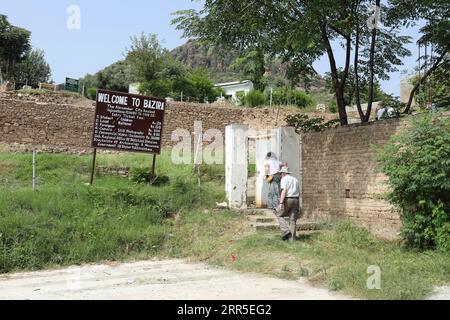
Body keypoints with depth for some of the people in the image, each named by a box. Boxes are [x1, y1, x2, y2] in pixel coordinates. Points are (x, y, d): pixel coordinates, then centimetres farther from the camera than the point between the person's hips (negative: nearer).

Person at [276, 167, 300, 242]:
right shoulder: (295, 179, 18)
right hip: (295, 200, 7)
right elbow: (298, 193, 20)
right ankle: (292, 238, 4)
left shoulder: (284, 179, -4)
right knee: (292, 220, 6)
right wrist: (298, 204, 26)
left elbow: (284, 191, -18)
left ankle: (286, 231, -4)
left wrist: (281, 203, -21)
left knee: (279, 215, 11)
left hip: (287, 200, -6)